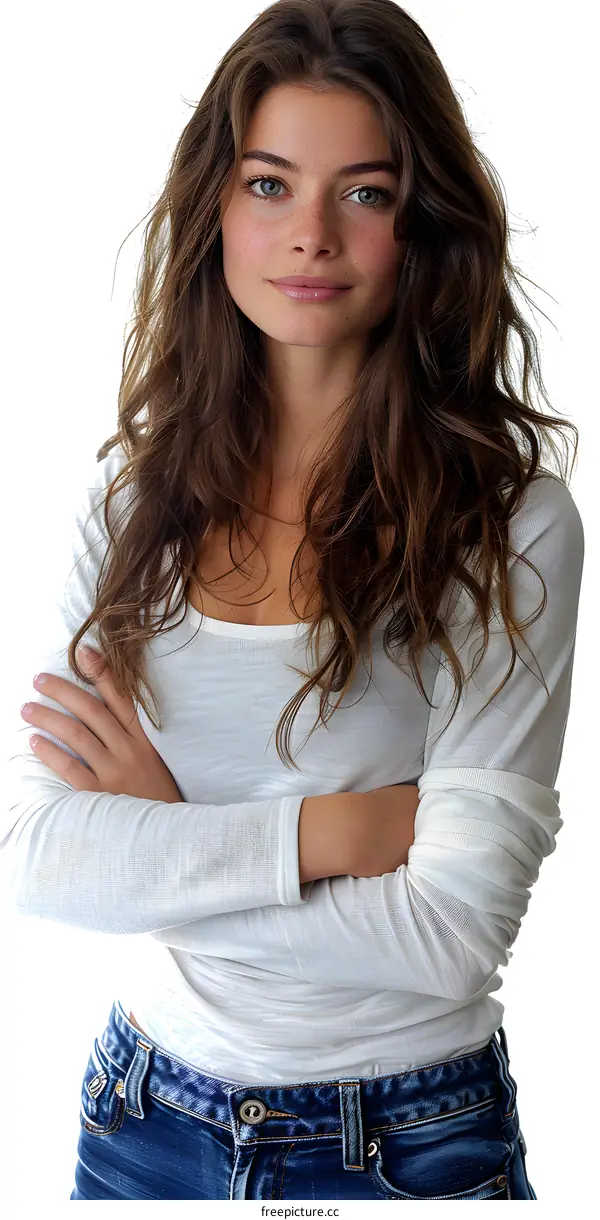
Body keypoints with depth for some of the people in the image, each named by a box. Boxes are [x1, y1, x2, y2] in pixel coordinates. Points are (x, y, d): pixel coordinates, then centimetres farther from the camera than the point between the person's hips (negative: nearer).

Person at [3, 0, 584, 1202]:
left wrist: (161, 838, -14)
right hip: (146, 1113, 3)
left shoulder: (511, 521, -16)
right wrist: (334, 830, -20)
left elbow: (455, 935, -21)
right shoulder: (132, 497, -5)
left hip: (404, 1138, -3)